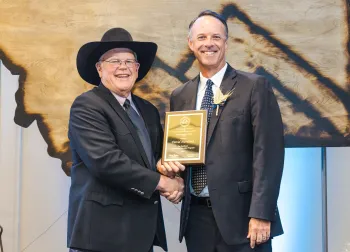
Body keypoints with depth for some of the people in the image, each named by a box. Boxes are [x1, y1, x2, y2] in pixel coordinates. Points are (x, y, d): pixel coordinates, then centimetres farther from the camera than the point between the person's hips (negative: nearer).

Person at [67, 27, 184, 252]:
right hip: (104, 229, -7)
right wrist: (161, 182, -15)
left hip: (144, 227, 7)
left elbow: (158, 154, 18)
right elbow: (105, 160, -21)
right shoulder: (86, 106, -10)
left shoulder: (148, 110, 13)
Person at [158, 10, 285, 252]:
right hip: (196, 216, 5)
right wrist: (165, 162, -3)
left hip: (240, 213, -4)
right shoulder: (180, 96, 12)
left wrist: (261, 214, -16)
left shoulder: (255, 87, -3)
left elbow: (268, 152, -9)